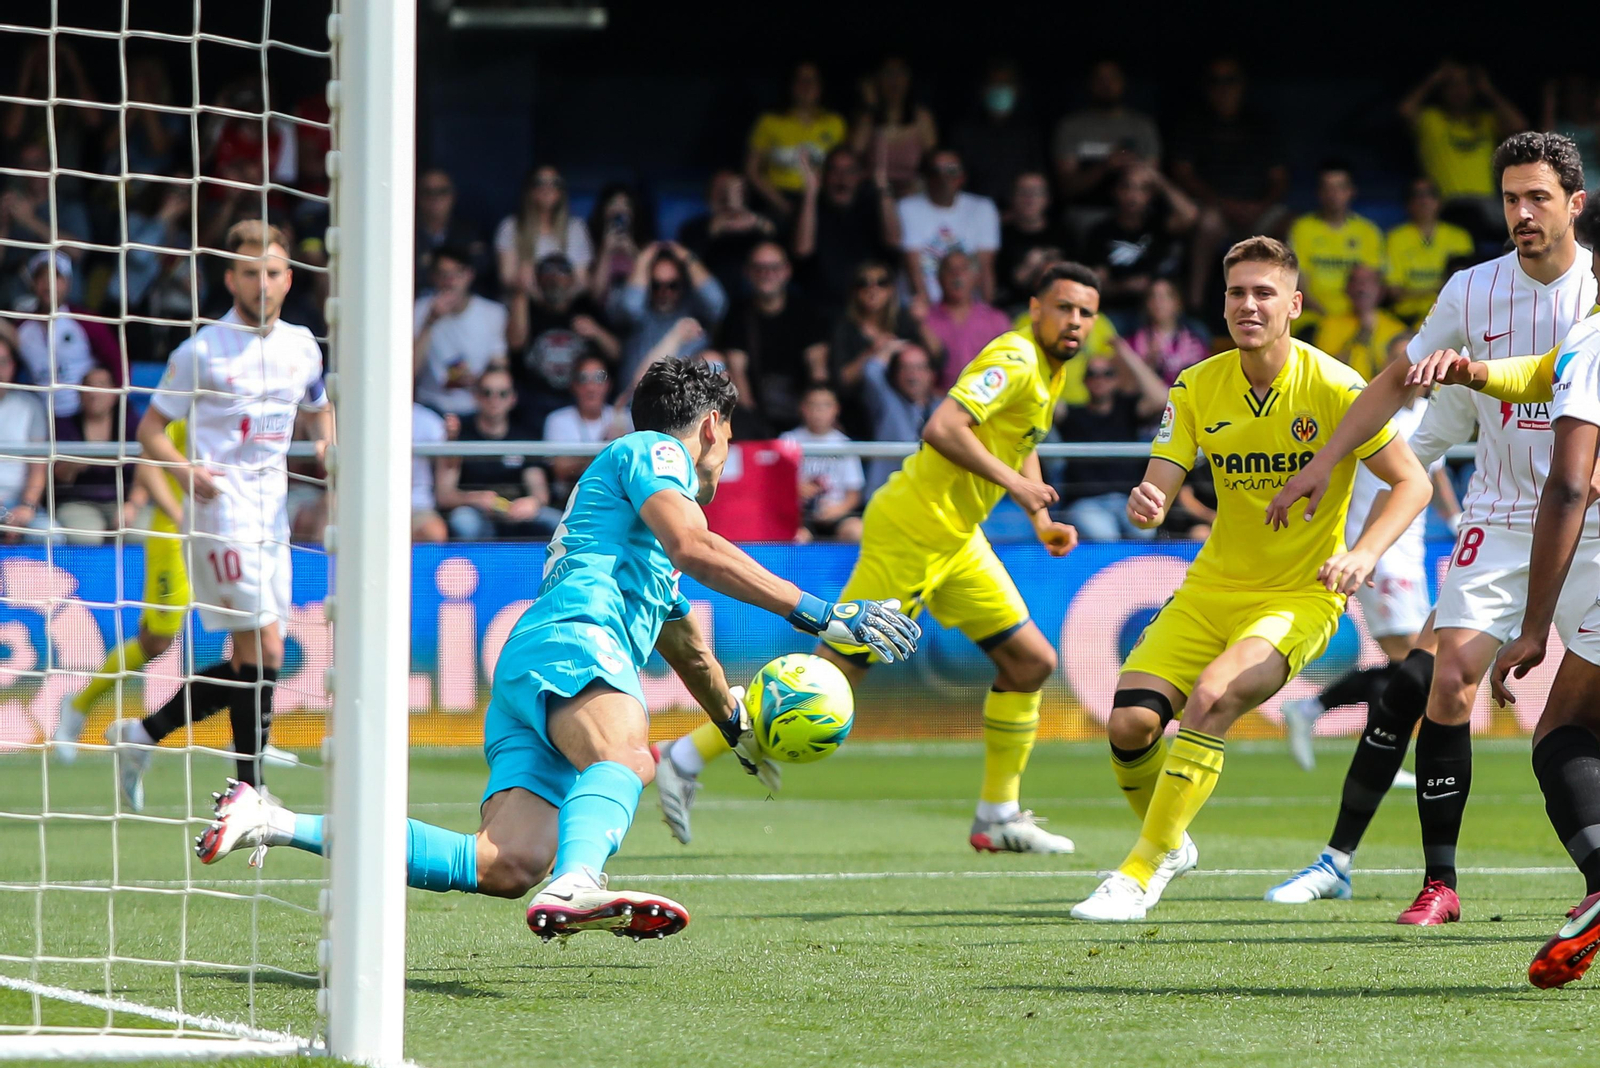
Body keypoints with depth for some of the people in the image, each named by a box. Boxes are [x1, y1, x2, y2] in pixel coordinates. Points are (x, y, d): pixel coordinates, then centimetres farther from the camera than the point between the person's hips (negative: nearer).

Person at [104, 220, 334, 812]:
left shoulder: (302, 346, 11)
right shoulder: (201, 351, -5)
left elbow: (319, 410, 28)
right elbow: (150, 427, 0)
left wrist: (328, 442, 5)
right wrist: (183, 469, -19)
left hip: (272, 513, 7)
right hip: (221, 511, -7)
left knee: (253, 665, 6)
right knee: (263, 652, -13)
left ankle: (142, 734, 22)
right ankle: (249, 792, -6)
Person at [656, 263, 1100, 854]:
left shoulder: (1051, 369, 13)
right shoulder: (1015, 359, -17)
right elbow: (941, 429, -30)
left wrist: (1041, 520, 21)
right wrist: (1014, 482, -27)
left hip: (956, 539, 10)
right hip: (910, 531, -10)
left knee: (1031, 662, 6)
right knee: (838, 668, -9)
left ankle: (998, 817, 14)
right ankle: (687, 756, -2)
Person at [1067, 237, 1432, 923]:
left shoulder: (1334, 388, -13)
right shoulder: (1198, 388, -2)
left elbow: (1412, 482, -9)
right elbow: (1159, 487, -5)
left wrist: (1363, 554, -25)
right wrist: (1146, 504, -30)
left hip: (1302, 595, -4)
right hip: (1212, 588, 4)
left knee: (1210, 699, -29)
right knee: (1130, 723, -12)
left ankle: (1142, 871, -18)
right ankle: (1171, 845, 19)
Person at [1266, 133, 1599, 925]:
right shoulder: (1472, 292, 1)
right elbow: (1400, 380, 13)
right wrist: (1323, 462, 11)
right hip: (1497, 521, 1)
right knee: (1448, 681, -12)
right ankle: (1439, 881, -5)